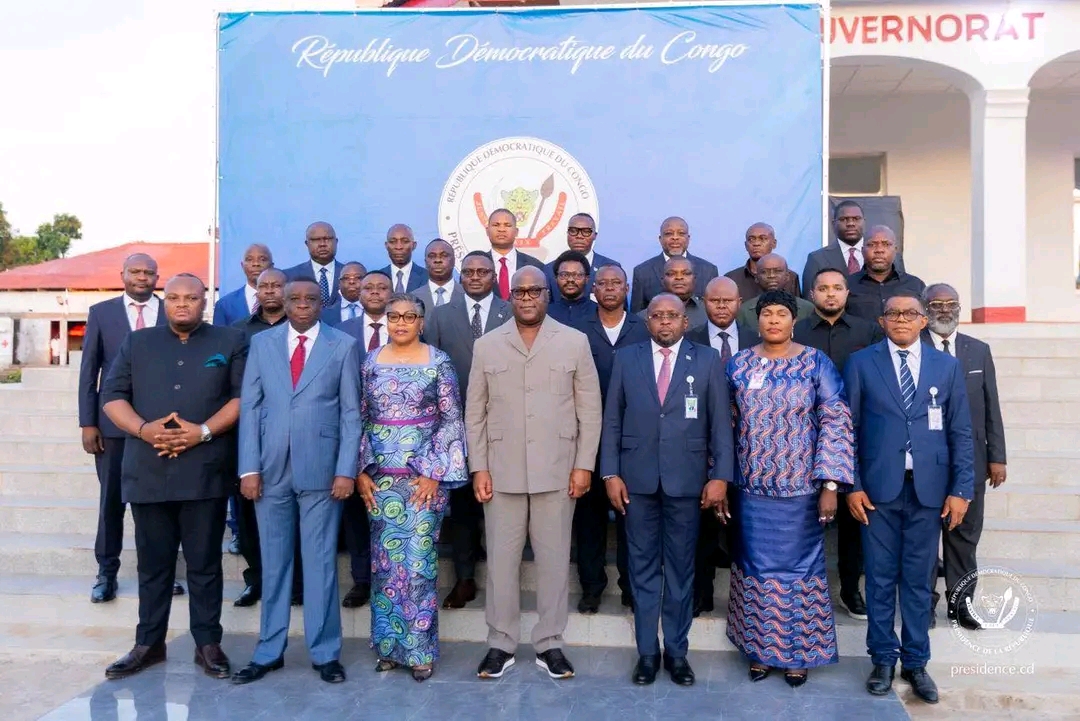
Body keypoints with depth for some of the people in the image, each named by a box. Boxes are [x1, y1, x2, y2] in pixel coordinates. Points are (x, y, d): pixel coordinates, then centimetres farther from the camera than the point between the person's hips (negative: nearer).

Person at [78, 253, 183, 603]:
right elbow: (89, 370, 4)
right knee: (112, 498, 8)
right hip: (113, 421, 0)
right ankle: (107, 573, 20)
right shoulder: (100, 312, 6)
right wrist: (87, 422, -1)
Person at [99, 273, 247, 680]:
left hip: (205, 471, -2)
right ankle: (149, 643, 24)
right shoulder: (137, 343, 14)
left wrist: (204, 431, -14)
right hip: (148, 471, 3)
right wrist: (143, 428, -10)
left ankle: (208, 644, 15)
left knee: (204, 562, 5)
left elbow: (244, 396, -2)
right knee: (153, 563, 12)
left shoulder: (230, 341, 6)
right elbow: (111, 395, 8)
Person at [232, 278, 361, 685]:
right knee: (273, 563, 11)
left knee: (320, 562, 5)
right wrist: (249, 468, -3)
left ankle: (325, 653, 17)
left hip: (321, 469, -2)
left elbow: (351, 412, 0)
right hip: (271, 469, 2)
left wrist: (346, 469, -8)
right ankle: (269, 652, 24)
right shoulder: (261, 343, 8)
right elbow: (249, 407, 5)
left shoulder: (343, 345, 3)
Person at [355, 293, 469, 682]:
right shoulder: (372, 362, 7)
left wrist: (433, 473, -10)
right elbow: (361, 419, 8)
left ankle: (420, 648, 14)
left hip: (424, 475, -3)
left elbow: (451, 420, -4)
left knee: (419, 558, -1)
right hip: (381, 476, 3)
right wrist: (361, 471, 0)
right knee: (385, 559, 7)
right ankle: (389, 644, 22)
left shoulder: (438, 362, -2)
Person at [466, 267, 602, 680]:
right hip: (502, 472, 1)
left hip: (557, 471, 0)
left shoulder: (574, 343, 1)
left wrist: (584, 464, -4)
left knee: (554, 559, 8)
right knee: (501, 559, 8)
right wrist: (478, 468, 0)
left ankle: (549, 643, 22)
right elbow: (475, 412, 5)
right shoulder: (486, 346, 4)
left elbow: (590, 409, 2)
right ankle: (500, 643, 22)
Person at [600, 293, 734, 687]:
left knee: (681, 568, 9)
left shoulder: (707, 359, 3)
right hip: (637, 477, 1)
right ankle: (647, 651, 22)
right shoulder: (626, 358, 5)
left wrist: (720, 476, -6)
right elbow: (612, 420, 4)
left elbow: (720, 422, 1)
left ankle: (677, 651, 23)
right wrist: (611, 473, -3)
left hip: (687, 478, 0)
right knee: (643, 567, 9)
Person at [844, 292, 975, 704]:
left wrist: (961, 489, -2)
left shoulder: (947, 366, 7)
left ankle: (915, 662, 23)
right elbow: (848, 428, 1)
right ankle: (884, 659, 21)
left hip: (929, 488, 1)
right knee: (880, 577, 7)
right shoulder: (861, 363, 2)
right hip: (878, 488, -1)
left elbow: (961, 432, 5)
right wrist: (852, 485, -5)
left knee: (919, 579, 10)